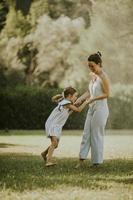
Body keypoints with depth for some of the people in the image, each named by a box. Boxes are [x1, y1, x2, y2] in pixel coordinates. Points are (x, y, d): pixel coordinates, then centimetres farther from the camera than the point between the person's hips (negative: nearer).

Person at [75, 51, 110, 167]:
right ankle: (81, 161, 4)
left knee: (96, 136, -2)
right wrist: (79, 100, 5)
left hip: (101, 109, -8)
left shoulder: (103, 77, -14)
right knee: (86, 134, 4)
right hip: (92, 109, 8)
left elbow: (106, 94, -15)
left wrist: (93, 98, -23)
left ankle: (97, 162, 7)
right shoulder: (93, 75, 11)